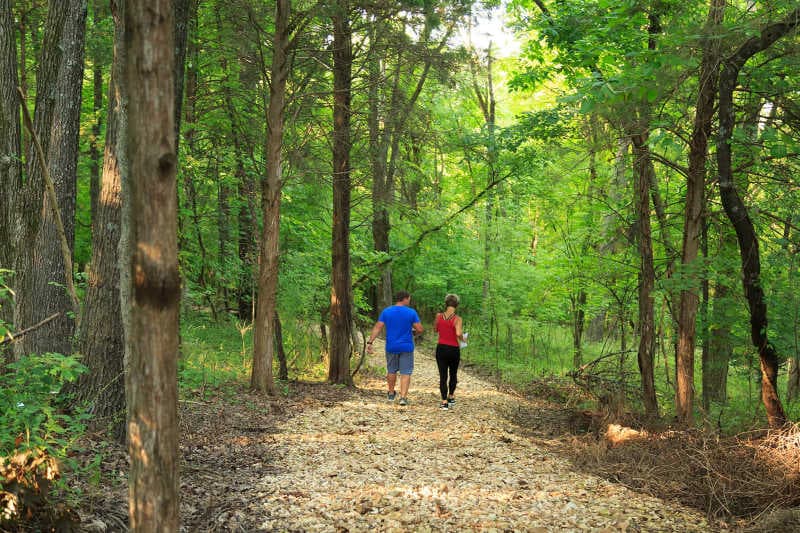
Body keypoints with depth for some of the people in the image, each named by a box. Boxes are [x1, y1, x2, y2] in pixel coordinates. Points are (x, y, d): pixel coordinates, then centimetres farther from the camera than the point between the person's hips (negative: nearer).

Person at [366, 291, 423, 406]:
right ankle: (403, 397, -7)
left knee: (391, 371, 19)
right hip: (406, 348, -3)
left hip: (391, 347, 3)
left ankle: (391, 394, 34)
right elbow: (420, 329, -8)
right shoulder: (411, 312, -8)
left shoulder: (386, 311, -1)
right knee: (405, 373, 2)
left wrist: (370, 342, -5)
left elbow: (377, 327, -5)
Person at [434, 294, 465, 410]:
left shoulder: (439, 316, -4)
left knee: (443, 376, 3)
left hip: (441, 348, 1)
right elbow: (458, 333, -27)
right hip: (454, 349, -1)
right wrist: (462, 339, -7)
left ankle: (444, 402, -6)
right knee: (453, 374, 22)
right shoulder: (457, 319, -14)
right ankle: (451, 396, 37)